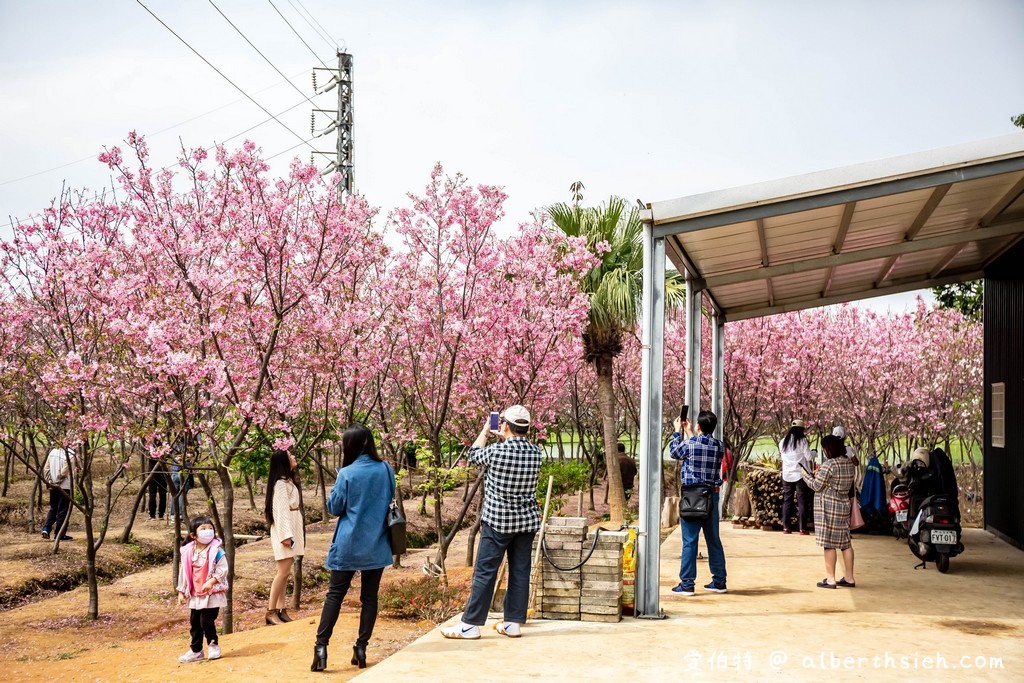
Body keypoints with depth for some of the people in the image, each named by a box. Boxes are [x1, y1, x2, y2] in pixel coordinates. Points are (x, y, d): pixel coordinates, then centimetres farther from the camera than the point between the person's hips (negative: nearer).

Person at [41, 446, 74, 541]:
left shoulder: (52, 451, 6)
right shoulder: (69, 454, -15)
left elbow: (46, 468, 6)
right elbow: (64, 471, -19)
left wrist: (48, 481, 6)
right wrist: (58, 481, -9)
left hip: (53, 486, 6)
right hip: (65, 487, -6)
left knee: (53, 509, 19)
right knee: (63, 511, 3)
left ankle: (46, 529, 6)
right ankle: (59, 534, 6)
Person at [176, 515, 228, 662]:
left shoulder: (216, 551, -12)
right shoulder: (188, 552, 2)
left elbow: (223, 569, -15)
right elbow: (183, 573, 9)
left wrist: (212, 581, -28)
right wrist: (181, 591, 9)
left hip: (213, 593, -5)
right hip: (195, 594, 5)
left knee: (206, 620, -10)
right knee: (194, 622, 11)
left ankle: (213, 645, 14)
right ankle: (195, 651, 24)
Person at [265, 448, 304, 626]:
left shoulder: (288, 481, 17)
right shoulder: (280, 483, -13)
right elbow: (280, 510, -19)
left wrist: (293, 534, 15)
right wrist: (285, 535, -24)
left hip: (291, 530, 10)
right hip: (284, 531, -10)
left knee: (285, 572, 7)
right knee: (283, 572, -11)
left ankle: (281, 609, 9)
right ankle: (271, 611, -9)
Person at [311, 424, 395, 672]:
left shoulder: (347, 474, -13)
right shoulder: (386, 470, -2)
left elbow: (334, 508, -2)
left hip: (349, 545, -3)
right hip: (376, 545, 3)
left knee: (335, 595, 4)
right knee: (369, 597, 9)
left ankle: (321, 647, 0)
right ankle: (361, 648, 9)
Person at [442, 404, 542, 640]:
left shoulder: (497, 451, -14)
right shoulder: (536, 453, -1)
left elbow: (474, 455, 7)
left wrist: (485, 430, 21)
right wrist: (504, 438, 20)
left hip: (497, 521, -5)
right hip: (527, 521, 5)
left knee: (485, 572, -1)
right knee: (520, 572, 8)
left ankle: (471, 624, 3)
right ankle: (513, 623, 12)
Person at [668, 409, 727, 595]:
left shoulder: (689, 444, -12)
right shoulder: (720, 447, 1)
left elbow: (674, 453, 10)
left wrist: (678, 431, 24)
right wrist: (688, 432, 31)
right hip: (712, 496, 4)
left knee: (689, 541, -2)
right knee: (714, 540, 12)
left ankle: (687, 584, -1)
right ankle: (719, 581, 18)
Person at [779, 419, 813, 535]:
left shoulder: (783, 442, 5)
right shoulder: (802, 440, -8)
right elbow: (809, 457, -7)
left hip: (787, 474, 4)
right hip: (800, 474, -4)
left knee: (787, 501, 9)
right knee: (802, 501, 0)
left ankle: (785, 527, 8)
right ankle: (802, 529, -2)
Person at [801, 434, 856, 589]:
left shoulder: (829, 465, -18)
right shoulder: (849, 463, 7)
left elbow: (816, 486, -12)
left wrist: (806, 475, 4)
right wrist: (819, 475, 17)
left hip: (828, 507, -8)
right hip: (844, 505, 8)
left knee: (829, 543, -1)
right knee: (845, 542, 11)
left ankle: (830, 579, 3)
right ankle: (849, 578, 17)